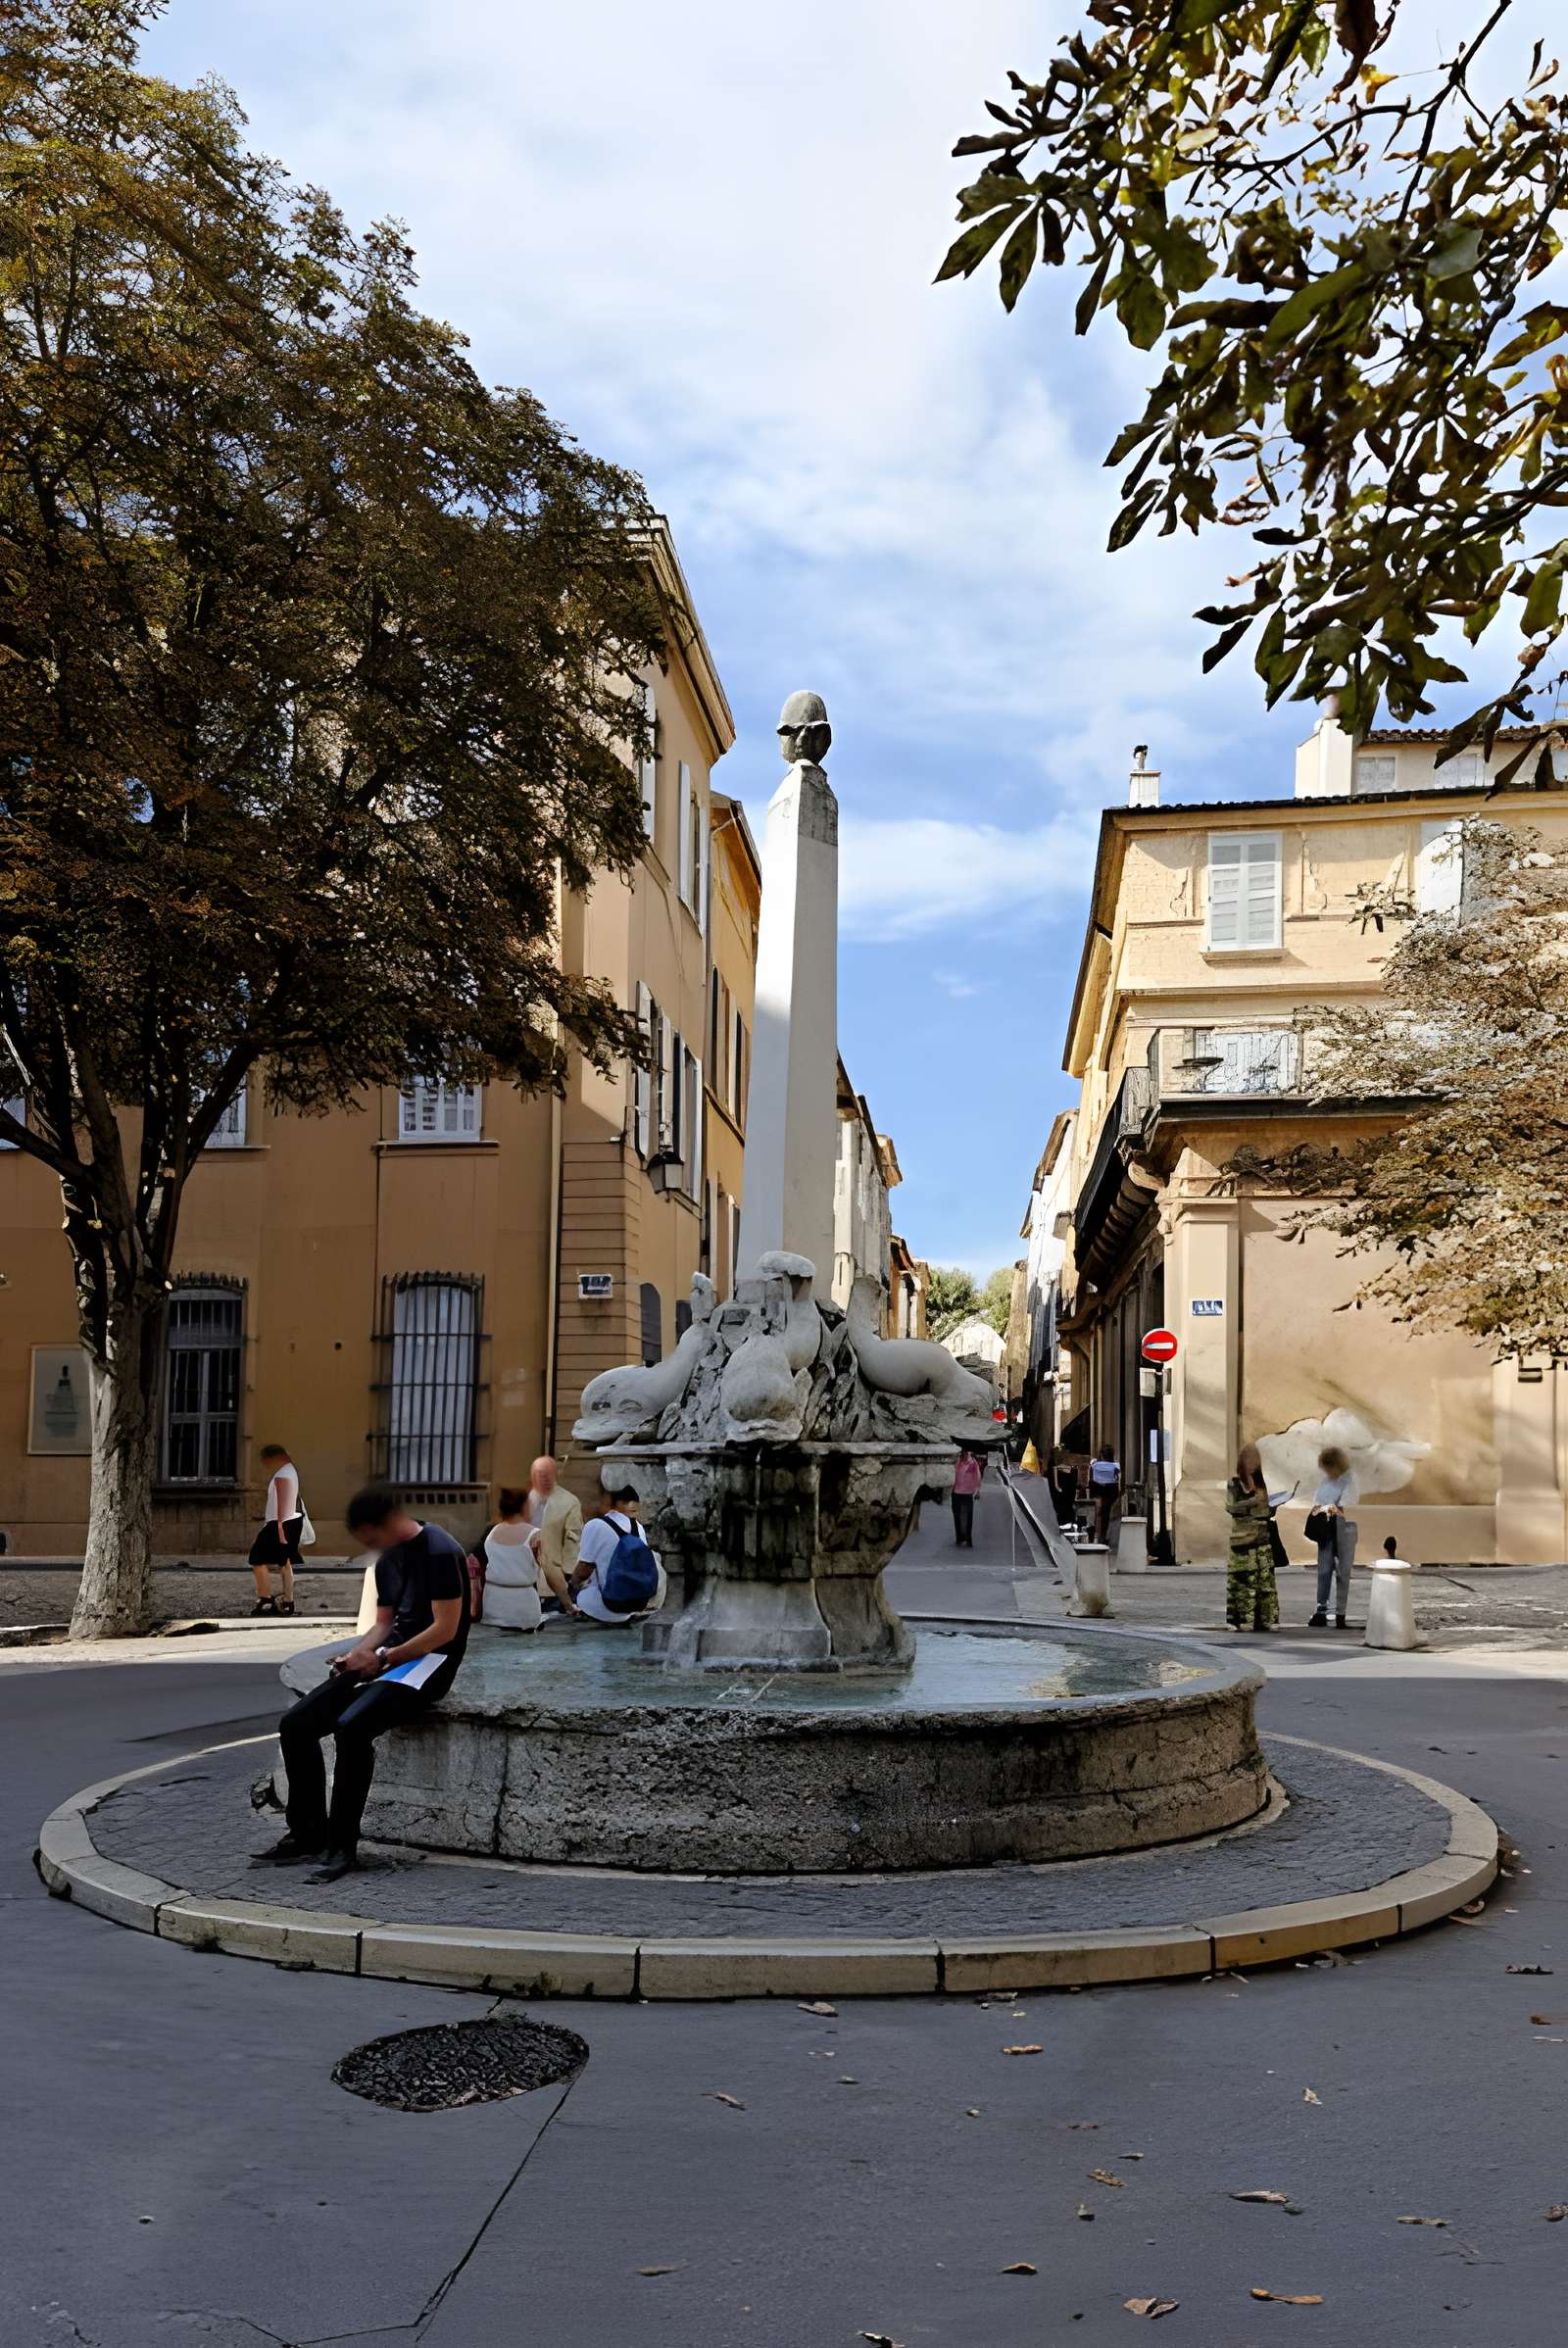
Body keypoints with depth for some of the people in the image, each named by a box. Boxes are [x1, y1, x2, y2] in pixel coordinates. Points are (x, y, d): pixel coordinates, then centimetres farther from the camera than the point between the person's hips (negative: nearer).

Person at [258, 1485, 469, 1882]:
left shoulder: (440, 1552, -14)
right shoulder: (388, 1559, 14)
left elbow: (445, 1629, -17)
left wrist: (381, 1658, -15)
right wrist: (356, 1654, -2)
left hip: (431, 1660, -9)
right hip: (389, 1659, 9)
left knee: (351, 1726, -31)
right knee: (295, 1725, -6)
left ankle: (342, 1846, -19)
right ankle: (307, 1834, 4)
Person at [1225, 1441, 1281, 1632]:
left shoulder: (1261, 1482, 17)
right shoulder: (1234, 1483, 1)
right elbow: (1231, 1506, -10)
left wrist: (1275, 1503, 1)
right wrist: (1253, 1501, -18)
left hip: (1263, 1536, 5)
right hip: (1243, 1536, -5)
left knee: (1266, 1578, 1)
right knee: (1244, 1579, -7)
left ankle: (1265, 1618, 3)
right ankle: (1243, 1620, -5)